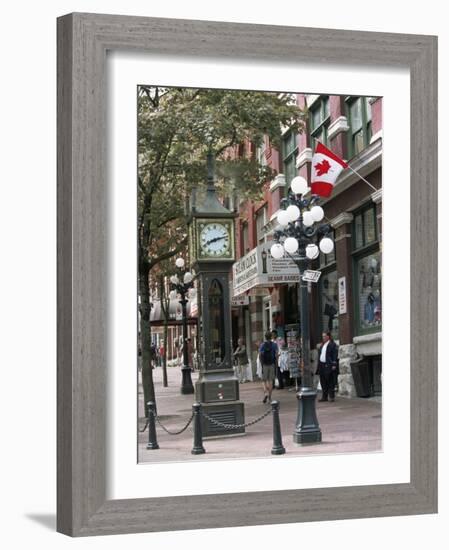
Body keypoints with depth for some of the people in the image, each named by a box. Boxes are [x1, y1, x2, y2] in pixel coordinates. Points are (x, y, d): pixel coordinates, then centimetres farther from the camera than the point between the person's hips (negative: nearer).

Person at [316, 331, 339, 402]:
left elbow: (335, 356, -11)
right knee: (323, 382, 9)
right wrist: (319, 365, 15)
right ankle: (324, 396, 15)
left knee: (330, 382, -3)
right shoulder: (322, 345, 18)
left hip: (329, 366, -8)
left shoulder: (333, 345, -5)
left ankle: (331, 396, 1)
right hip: (322, 365, 8)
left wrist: (334, 365, -18)